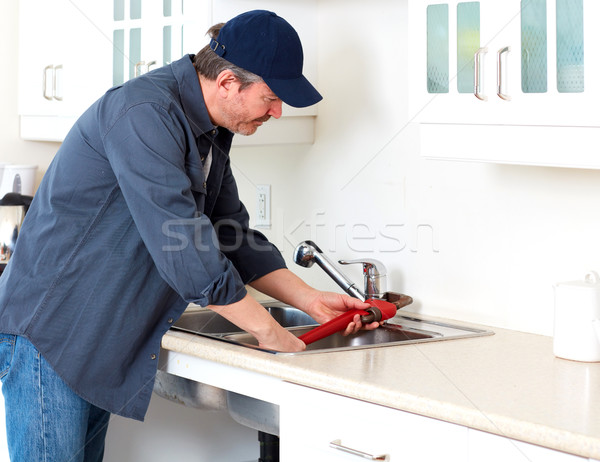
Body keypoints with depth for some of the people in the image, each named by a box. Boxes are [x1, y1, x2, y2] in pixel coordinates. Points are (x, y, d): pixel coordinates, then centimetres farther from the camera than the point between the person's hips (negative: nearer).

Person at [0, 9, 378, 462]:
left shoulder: (209, 130, 8)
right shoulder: (145, 114, -24)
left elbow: (234, 235, 16)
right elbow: (183, 250, -27)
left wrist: (310, 299, 6)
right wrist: (268, 331, -18)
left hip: (100, 335, 9)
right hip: (50, 323, -9)